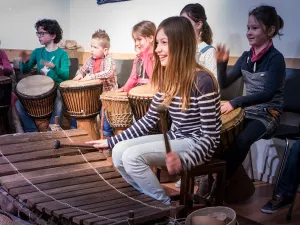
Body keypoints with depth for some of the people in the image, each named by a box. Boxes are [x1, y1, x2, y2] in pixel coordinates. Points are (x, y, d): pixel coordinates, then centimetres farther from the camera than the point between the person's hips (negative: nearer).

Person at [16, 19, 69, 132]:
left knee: (58, 106, -33)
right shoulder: (37, 52, 6)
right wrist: (24, 62, -16)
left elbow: (66, 75, -17)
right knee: (19, 104, -15)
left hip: (57, 89, -4)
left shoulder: (62, 54, -6)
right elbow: (25, 70, 7)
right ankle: (33, 131, -1)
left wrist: (54, 66, -36)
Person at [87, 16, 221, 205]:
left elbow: (210, 136, -21)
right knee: (119, 151, -7)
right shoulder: (168, 80, 3)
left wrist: (183, 160, -38)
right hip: (176, 138, 8)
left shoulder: (203, 82, -21)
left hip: (196, 144, -8)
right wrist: (111, 140, 6)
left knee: (132, 156, -22)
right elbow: (150, 119, 9)